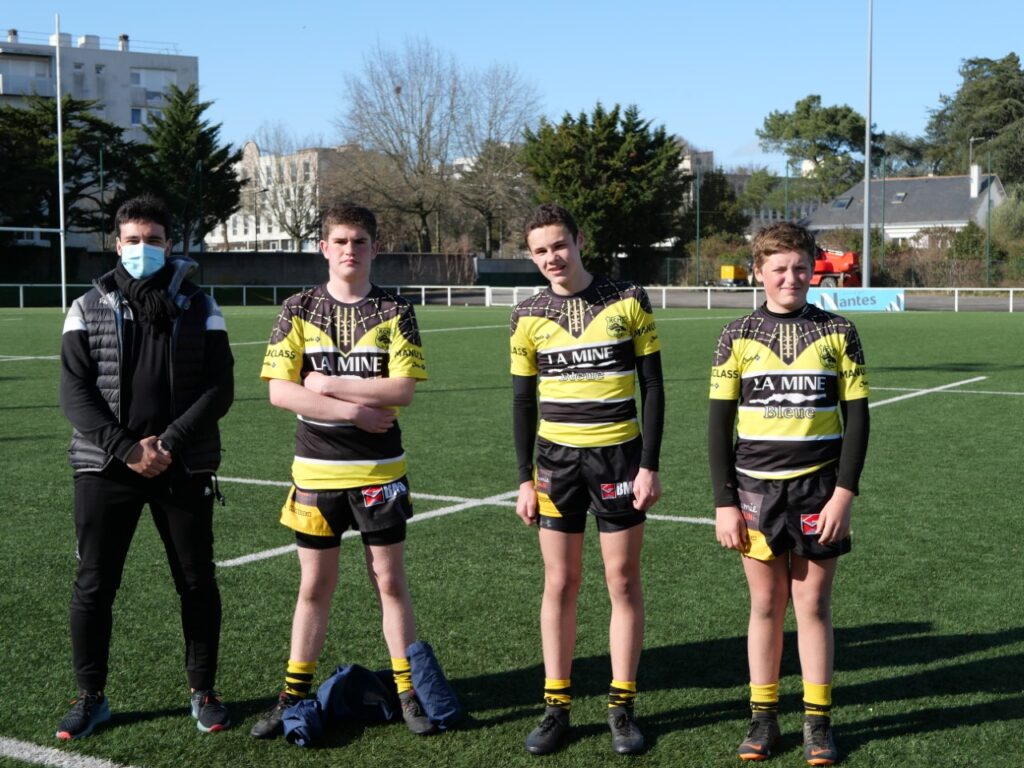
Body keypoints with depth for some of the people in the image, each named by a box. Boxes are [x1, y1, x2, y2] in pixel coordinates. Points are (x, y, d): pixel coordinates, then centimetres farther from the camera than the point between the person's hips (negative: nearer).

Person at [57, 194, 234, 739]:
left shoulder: (199, 309, 3)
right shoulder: (89, 309, 4)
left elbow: (218, 389, -3)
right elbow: (75, 392, -4)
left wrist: (169, 444, -15)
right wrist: (126, 449, -15)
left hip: (184, 469, 0)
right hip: (106, 468, 0)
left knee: (197, 583, 6)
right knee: (93, 585, 4)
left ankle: (203, 692, 21)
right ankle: (91, 697, 18)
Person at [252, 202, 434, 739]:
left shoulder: (394, 312, -1)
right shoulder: (299, 310, 1)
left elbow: (403, 389, -13)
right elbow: (279, 391, -8)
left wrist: (328, 384, -12)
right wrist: (355, 411, -14)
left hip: (379, 469, -1)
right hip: (315, 468, 1)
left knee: (390, 580, 6)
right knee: (315, 583, 9)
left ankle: (408, 690, 17)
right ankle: (295, 693, 20)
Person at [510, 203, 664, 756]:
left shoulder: (628, 302, -3)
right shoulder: (529, 316, 2)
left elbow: (653, 389, -1)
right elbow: (523, 403, 7)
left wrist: (649, 465, -7)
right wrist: (525, 478, 2)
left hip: (619, 455, -1)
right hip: (556, 460, 2)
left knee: (623, 580, 3)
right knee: (559, 583, 5)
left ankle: (622, 705, 14)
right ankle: (557, 705, 15)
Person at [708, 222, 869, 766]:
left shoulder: (838, 332, 1)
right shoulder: (738, 336, 2)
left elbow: (856, 417, 1)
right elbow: (719, 422, 3)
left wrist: (844, 493, -7)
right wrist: (724, 502, -3)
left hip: (819, 489, -1)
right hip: (756, 488, 1)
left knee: (813, 604, 5)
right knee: (765, 604, 8)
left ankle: (817, 721, 16)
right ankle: (763, 717, 19)